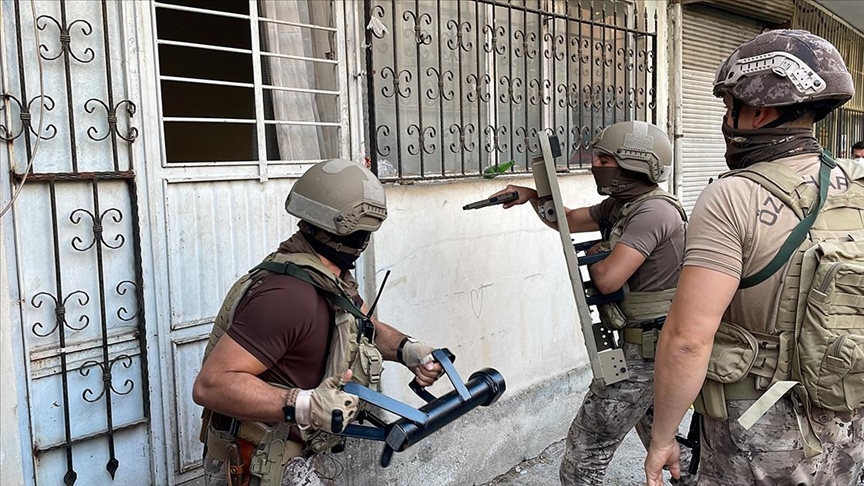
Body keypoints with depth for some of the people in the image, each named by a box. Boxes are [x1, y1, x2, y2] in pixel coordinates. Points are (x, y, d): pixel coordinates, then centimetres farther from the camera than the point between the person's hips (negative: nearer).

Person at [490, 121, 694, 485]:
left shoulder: (653, 211, -21)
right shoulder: (620, 204, 8)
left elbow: (607, 279, -28)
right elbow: (567, 221, 18)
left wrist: (593, 253, -6)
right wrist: (532, 195, 1)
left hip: (644, 350, -10)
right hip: (654, 344, 10)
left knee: (586, 449, -3)